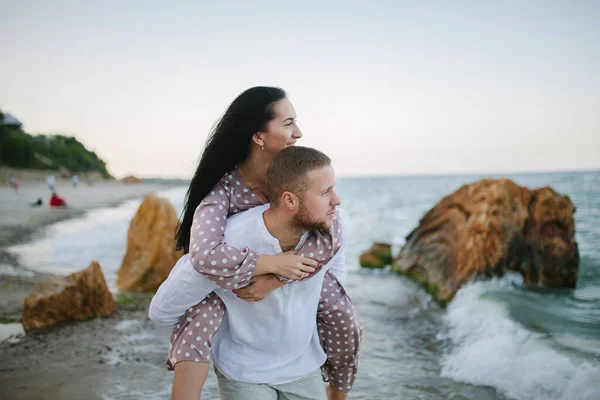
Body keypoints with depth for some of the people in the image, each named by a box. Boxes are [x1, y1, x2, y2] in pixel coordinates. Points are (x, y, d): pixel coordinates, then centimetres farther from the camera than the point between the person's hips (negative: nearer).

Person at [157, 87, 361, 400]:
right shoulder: (224, 187, -32)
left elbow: (329, 235, -33)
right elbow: (204, 255, -46)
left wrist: (274, 280, -39)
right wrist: (274, 262, -44)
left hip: (292, 266, 3)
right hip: (231, 277, -3)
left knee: (342, 319, -5)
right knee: (199, 317, -30)